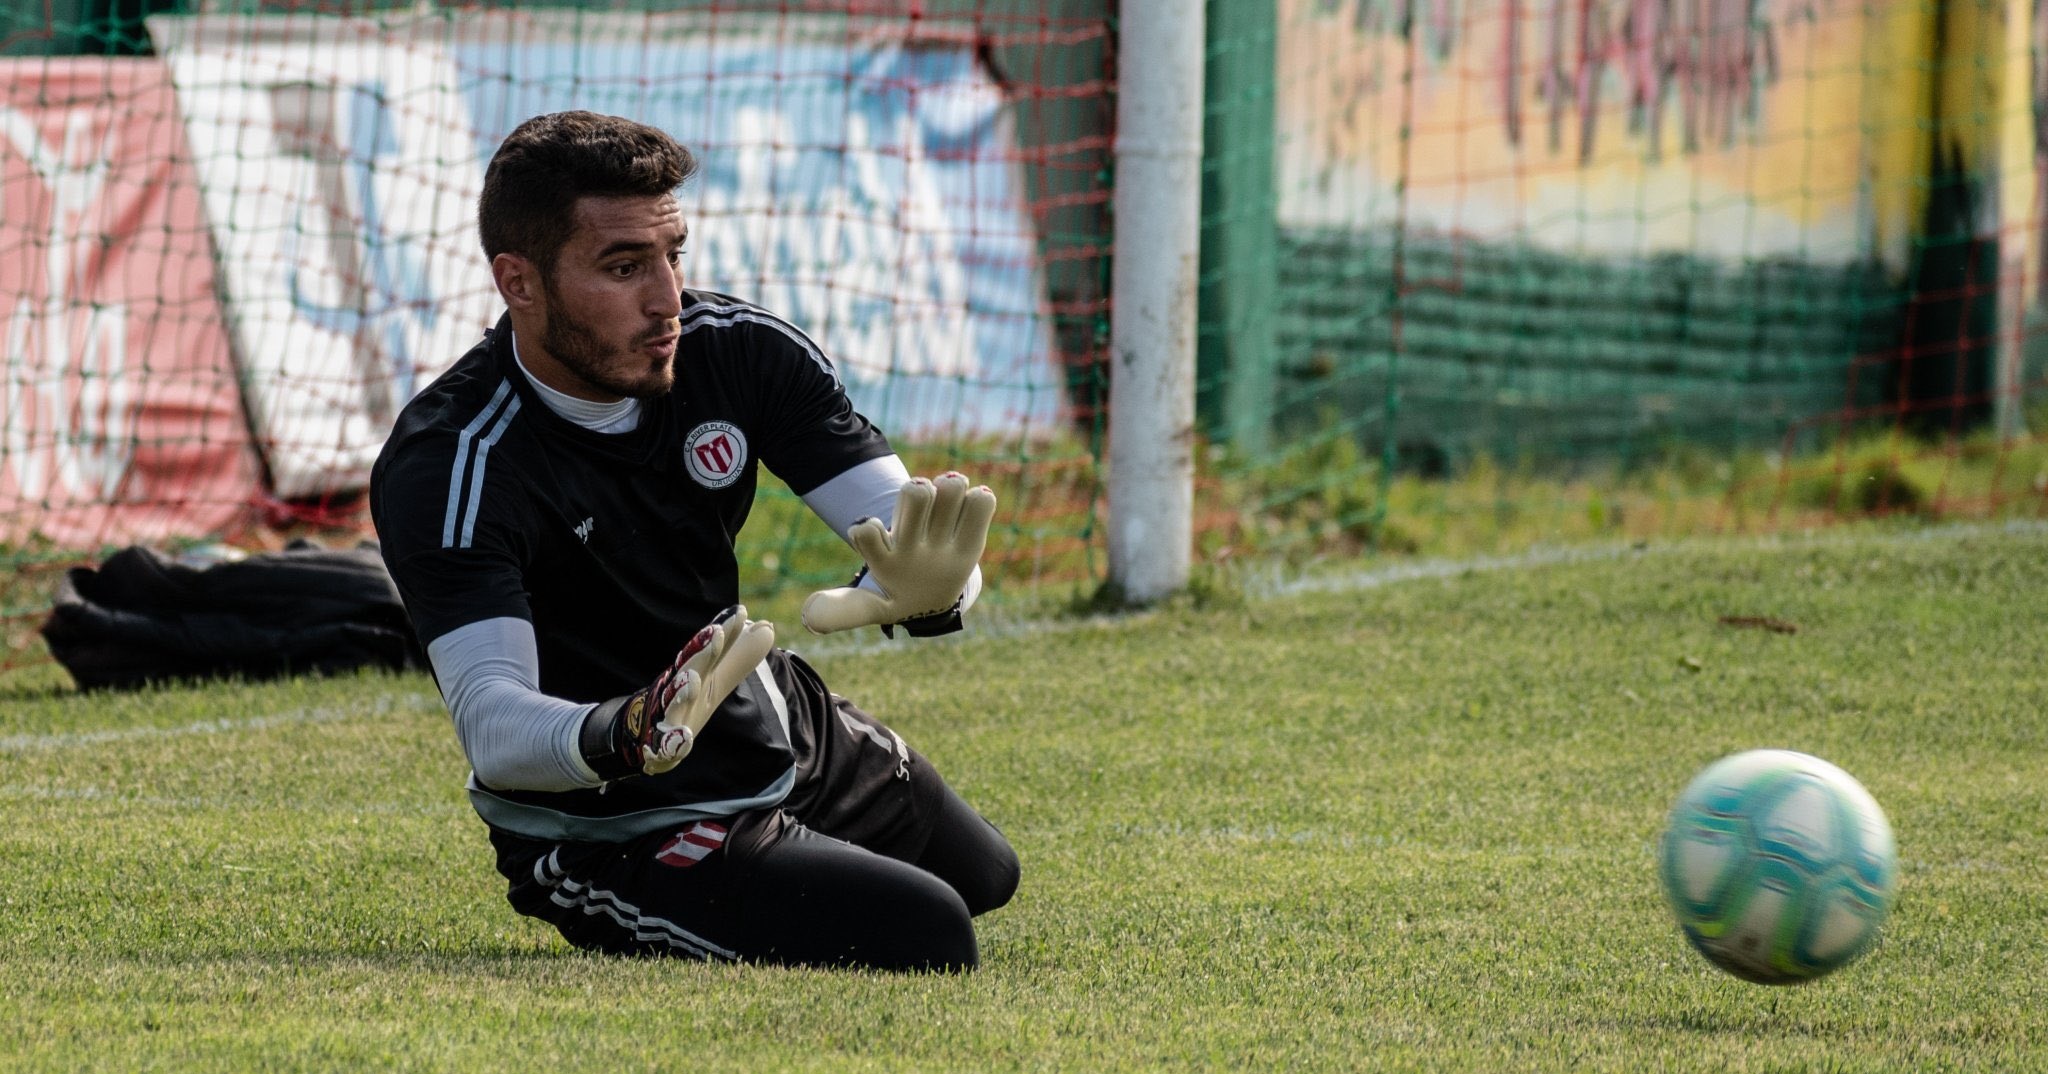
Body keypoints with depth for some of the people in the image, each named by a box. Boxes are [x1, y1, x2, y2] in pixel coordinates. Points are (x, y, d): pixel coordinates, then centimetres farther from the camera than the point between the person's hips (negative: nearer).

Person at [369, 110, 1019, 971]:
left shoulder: (737, 350, -14)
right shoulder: (448, 471, -31)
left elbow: (903, 525, -19)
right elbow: (490, 728, -41)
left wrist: (927, 587, -45)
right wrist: (626, 738, -63)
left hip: (787, 733, 7)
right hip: (611, 828, -7)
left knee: (980, 877, 25)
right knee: (923, 941, -22)